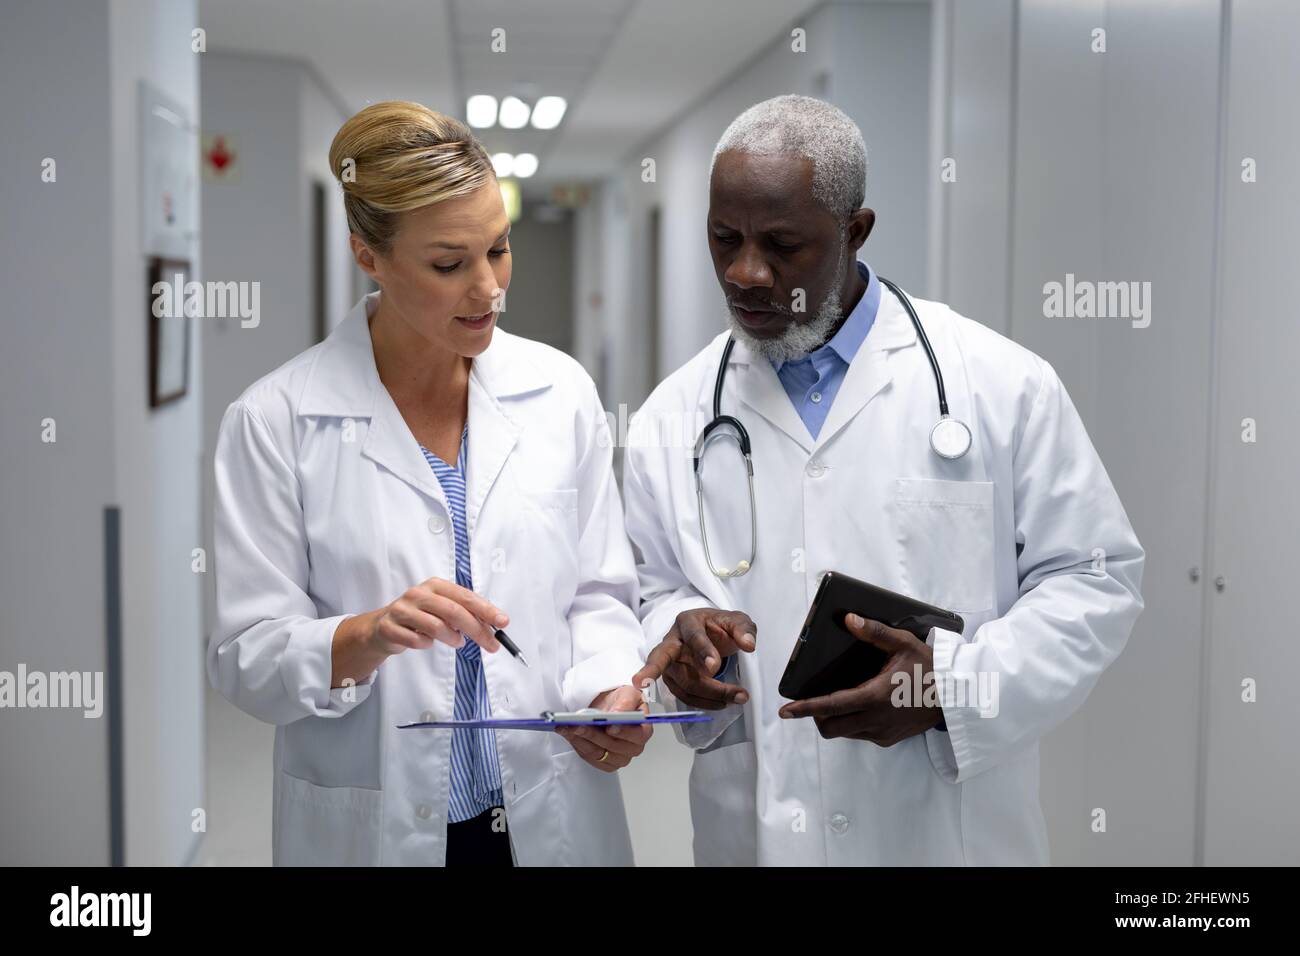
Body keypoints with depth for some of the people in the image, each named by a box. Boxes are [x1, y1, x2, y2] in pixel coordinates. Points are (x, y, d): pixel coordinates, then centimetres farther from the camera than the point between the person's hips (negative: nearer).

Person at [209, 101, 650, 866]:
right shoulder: (275, 421, -10)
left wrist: (607, 691, -13)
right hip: (371, 828, -2)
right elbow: (246, 658, -9)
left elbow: (599, 594, 5)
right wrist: (371, 635, -26)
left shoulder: (561, 390, -1)